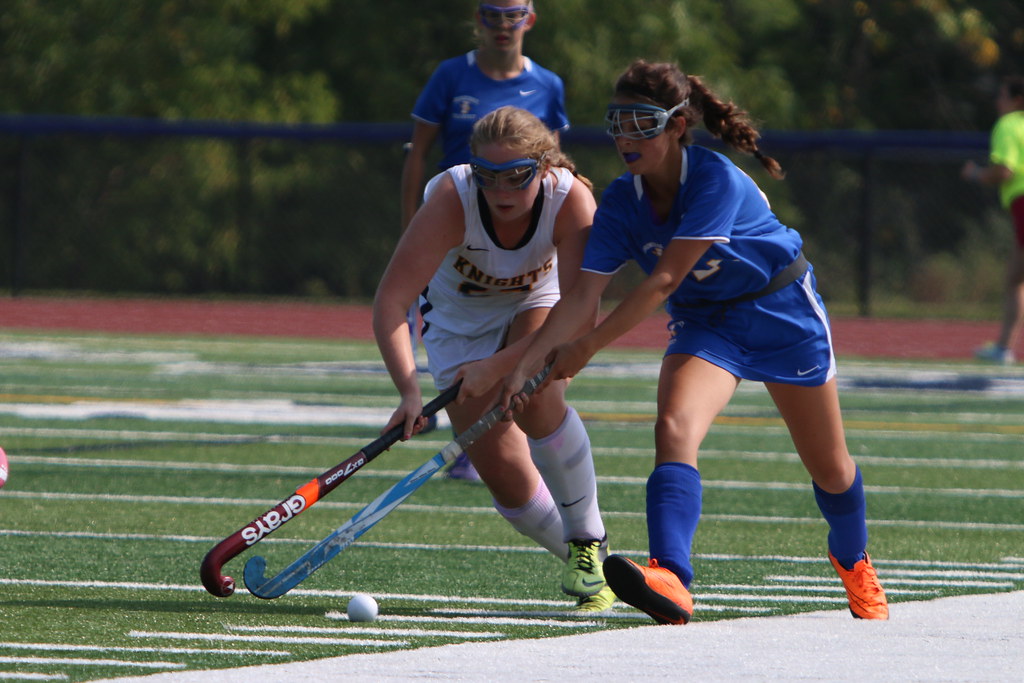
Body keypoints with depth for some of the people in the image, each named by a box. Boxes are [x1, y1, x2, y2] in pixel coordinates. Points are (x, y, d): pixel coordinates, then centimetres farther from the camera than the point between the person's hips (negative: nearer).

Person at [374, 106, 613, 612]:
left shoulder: (571, 200, -32)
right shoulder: (453, 201, -35)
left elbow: (582, 314, -36)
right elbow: (389, 303, -39)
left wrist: (498, 367, -42)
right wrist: (409, 391, -52)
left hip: (538, 304, -1)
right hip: (458, 317, 1)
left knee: (536, 400, -33)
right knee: (503, 473, -9)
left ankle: (589, 543, -14)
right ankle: (584, 566, 17)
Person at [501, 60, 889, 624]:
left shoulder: (715, 180, -30)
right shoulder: (621, 203, -12)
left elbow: (663, 280, -32)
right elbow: (583, 292, -18)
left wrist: (587, 347, -32)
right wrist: (525, 363, -30)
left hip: (782, 310, -3)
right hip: (703, 322, 3)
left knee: (829, 469, 11)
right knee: (673, 429, -27)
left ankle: (852, 561, 43)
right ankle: (670, 579, -43)